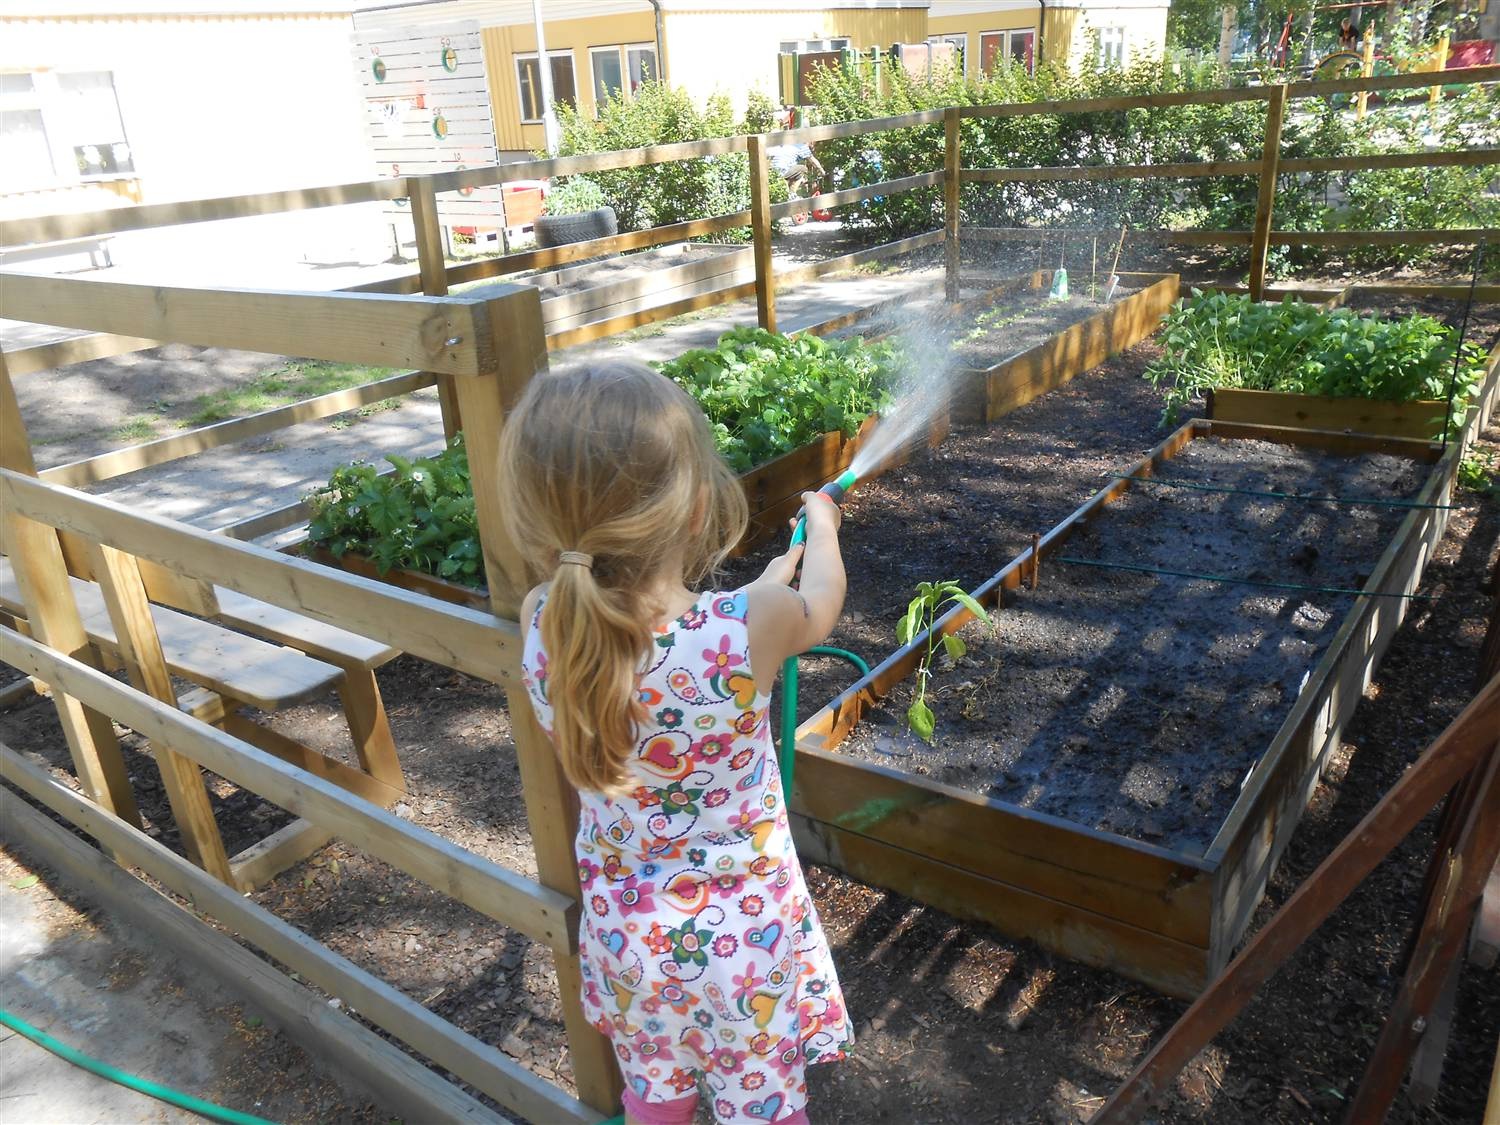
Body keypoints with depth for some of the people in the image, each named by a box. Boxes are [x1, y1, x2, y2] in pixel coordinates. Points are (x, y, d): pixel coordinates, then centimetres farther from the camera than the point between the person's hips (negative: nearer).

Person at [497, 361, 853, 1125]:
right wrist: (821, 527, 18)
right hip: (743, 930, -3)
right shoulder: (753, 626, -29)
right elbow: (822, 603, -3)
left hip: (627, 928, 3)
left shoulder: (541, 627, -20)